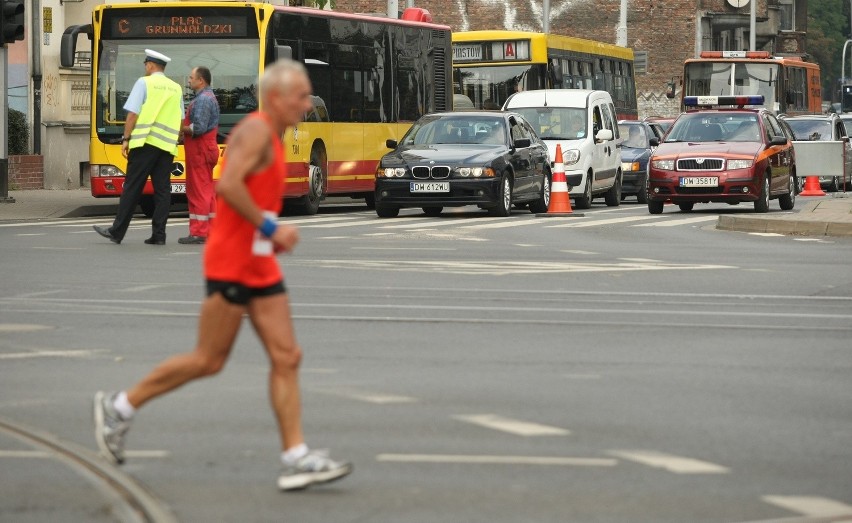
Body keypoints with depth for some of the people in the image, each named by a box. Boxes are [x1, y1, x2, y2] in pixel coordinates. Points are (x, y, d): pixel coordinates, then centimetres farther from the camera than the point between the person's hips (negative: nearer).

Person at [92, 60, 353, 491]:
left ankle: (296, 459, -1)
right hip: (231, 261, -10)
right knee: (208, 361, -3)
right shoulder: (256, 129, -13)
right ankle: (119, 408, 12)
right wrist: (269, 227, -22)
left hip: (260, 265, 10)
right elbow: (227, 184, -26)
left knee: (286, 358, 1)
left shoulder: (271, 138, 17)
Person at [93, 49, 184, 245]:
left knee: (132, 187, -1)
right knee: (162, 189, 4)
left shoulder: (144, 83, 0)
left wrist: (126, 139, -4)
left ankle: (117, 232, 2)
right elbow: (181, 121, 12)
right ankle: (158, 234, 1)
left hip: (145, 142, -4)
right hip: (168, 145, 4)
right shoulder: (176, 89, 14)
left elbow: (133, 113, -6)